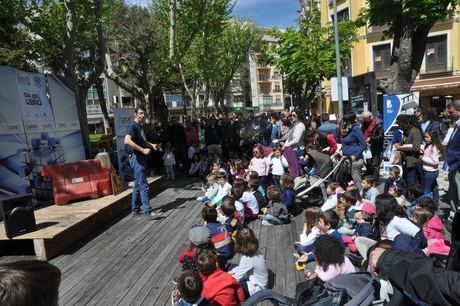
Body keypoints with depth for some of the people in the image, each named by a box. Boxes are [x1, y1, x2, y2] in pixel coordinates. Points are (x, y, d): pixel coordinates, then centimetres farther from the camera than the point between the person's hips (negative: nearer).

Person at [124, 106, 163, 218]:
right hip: (136, 157, -10)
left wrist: (152, 145, 14)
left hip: (141, 157, 10)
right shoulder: (132, 125, -12)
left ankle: (135, 208, 24)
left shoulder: (140, 126, 17)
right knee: (143, 185, -10)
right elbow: (127, 141, -27)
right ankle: (148, 211, -8)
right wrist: (143, 150, -25)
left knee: (138, 184, 14)